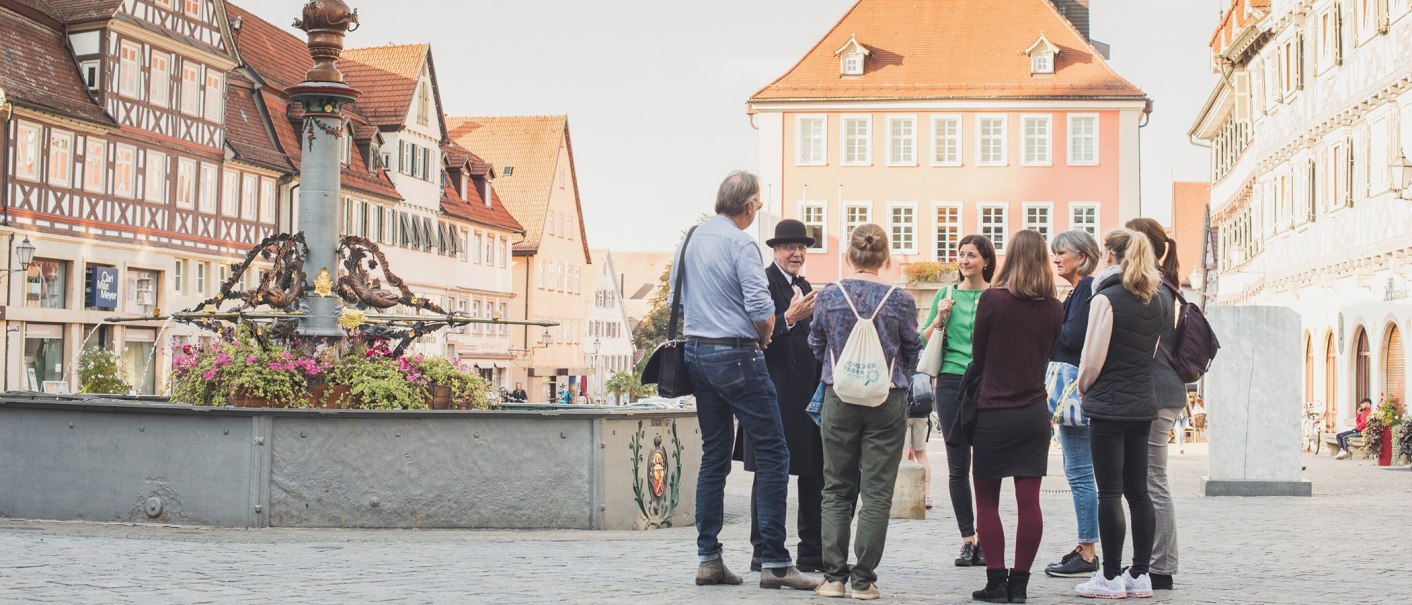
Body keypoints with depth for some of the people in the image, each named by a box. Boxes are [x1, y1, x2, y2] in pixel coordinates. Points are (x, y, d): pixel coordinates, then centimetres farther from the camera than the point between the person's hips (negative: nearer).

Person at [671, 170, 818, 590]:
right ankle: (774, 562, -7)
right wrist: (764, 337, 0)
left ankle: (708, 559, 12)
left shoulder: (690, 240, 12)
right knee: (772, 453, -4)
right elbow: (761, 308, -19)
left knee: (714, 456, 13)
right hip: (736, 357, -8)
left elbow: (676, 301, 18)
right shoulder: (741, 244, -13)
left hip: (696, 352, 8)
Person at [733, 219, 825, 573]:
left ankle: (812, 553, 15)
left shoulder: (804, 287, 19)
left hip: (807, 394, 8)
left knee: (814, 473, 9)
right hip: (775, 394, -8)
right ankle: (763, 554, 5)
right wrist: (789, 317, -29)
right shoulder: (763, 282, -8)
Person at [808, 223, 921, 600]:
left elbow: (816, 347, 11)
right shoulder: (900, 301, -7)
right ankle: (863, 579, 4)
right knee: (877, 492, 4)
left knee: (837, 490, 10)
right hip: (888, 401, -1)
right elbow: (913, 351, 7)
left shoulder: (828, 297, -3)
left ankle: (834, 576, 8)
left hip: (839, 399, 1)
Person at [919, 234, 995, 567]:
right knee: (957, 466, 2)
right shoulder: (946, 294, 12)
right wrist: (939, 317, -4)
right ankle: (967, 539, 9)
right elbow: (923, 341, 13)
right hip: (952, 382, 2)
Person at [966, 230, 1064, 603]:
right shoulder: (1054, 308, 1)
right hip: (1035, 412, 3)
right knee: (1029, 501, 4)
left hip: (994, 412, -3)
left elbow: (978, 357, 0)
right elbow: (1046, 356, 12)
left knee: (987, 501, 6)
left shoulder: (992, 300, -10)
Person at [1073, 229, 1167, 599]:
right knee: (1138, 491, 10)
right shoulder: (1155, 302, 10)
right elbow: (1151, 353, 15)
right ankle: (1140, 575, 13)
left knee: (1110, 492, -3)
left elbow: (1093, 358, -12)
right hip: (1143, 404, 7)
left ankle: (1111, 577, 0)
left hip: (1109, 405, -7)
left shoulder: (1106, 298, -12)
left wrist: (1083, 388, 6)